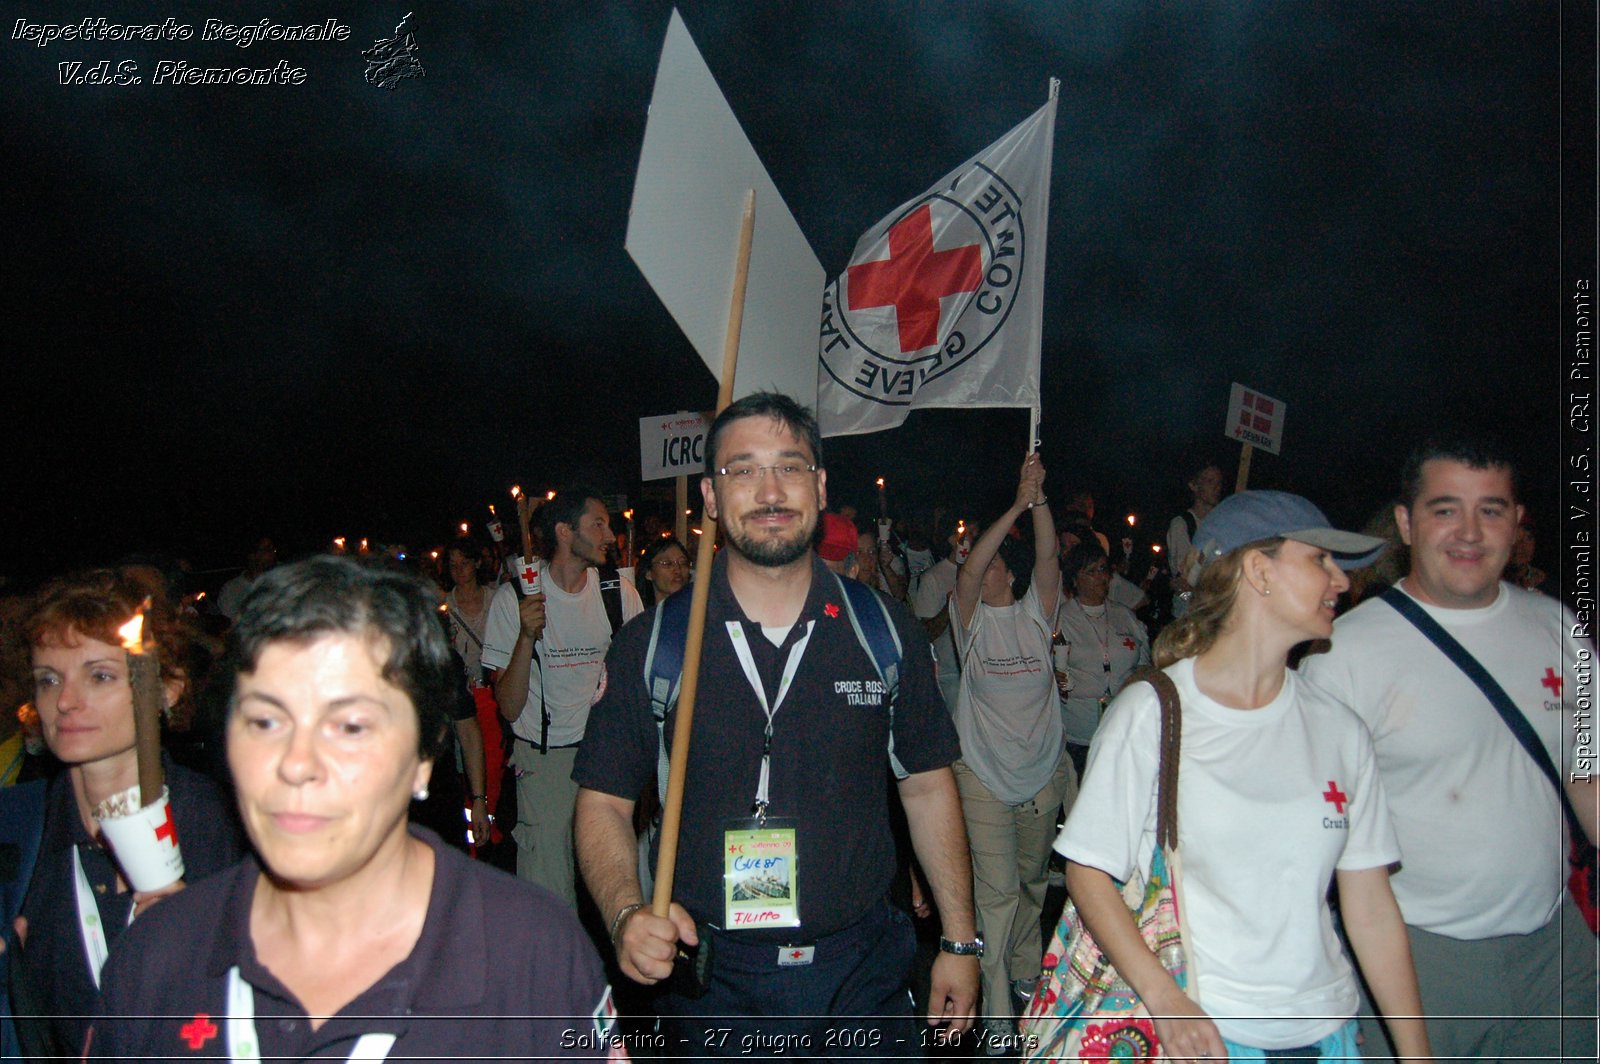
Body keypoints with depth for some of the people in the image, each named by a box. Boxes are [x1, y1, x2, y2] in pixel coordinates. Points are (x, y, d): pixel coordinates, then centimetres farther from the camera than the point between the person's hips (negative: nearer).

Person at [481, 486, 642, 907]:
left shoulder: (621, 592, 3)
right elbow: (509, 708, -7)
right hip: (544, 758, -2)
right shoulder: (513, 598, -4)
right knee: (547, 889, -3)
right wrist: (527, 635, -20)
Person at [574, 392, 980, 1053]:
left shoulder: (885, 629, -2)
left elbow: (927, 784, 5)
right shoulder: (650, 643, -6)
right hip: (712, 980, -1)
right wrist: (626, 914, -21)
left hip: (863, 969, 1)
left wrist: (960, 941, 3)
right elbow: (604, 802, -3)